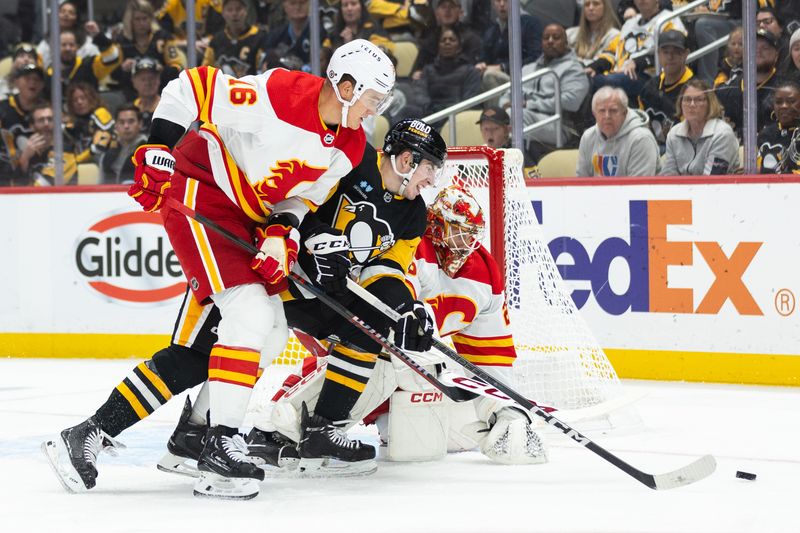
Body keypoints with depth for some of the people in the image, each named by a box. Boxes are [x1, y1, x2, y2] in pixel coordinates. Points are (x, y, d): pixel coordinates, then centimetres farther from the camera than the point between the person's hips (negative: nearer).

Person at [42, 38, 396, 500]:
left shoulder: (350, 146, -1)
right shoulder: (277, 94, -24)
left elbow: (304, 194, 7)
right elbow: (190, 89, -18)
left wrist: (282, 231, -12)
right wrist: (157, 153, -18)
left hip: (247, 216, 9)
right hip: (199, 195, -9)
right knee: (251, 314, -21)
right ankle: (220, 450, -16)